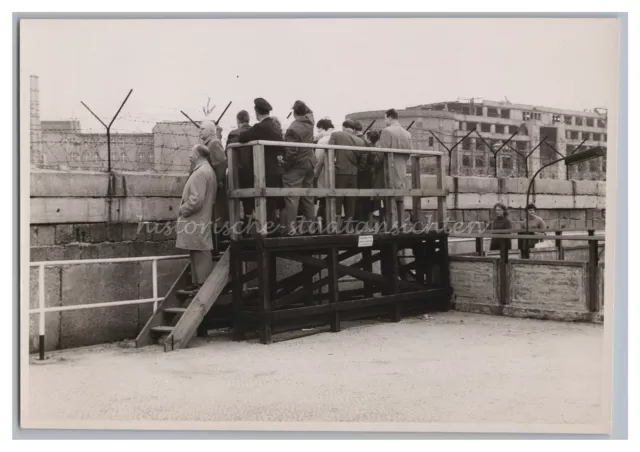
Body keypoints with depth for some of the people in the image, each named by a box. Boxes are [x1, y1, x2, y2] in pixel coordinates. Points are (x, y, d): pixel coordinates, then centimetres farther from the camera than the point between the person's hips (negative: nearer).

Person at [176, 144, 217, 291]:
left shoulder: (200, 173, -18)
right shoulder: (207, 170, 16)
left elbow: (196, 200, -24)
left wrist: (182, 210, -10)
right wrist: (184, 209, 15)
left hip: (197, 223, -10)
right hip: (198, 221, 10)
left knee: (200, 256, -5)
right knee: (197, 256, 14)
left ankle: (202, 285, 0)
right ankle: (197, 283, 20)